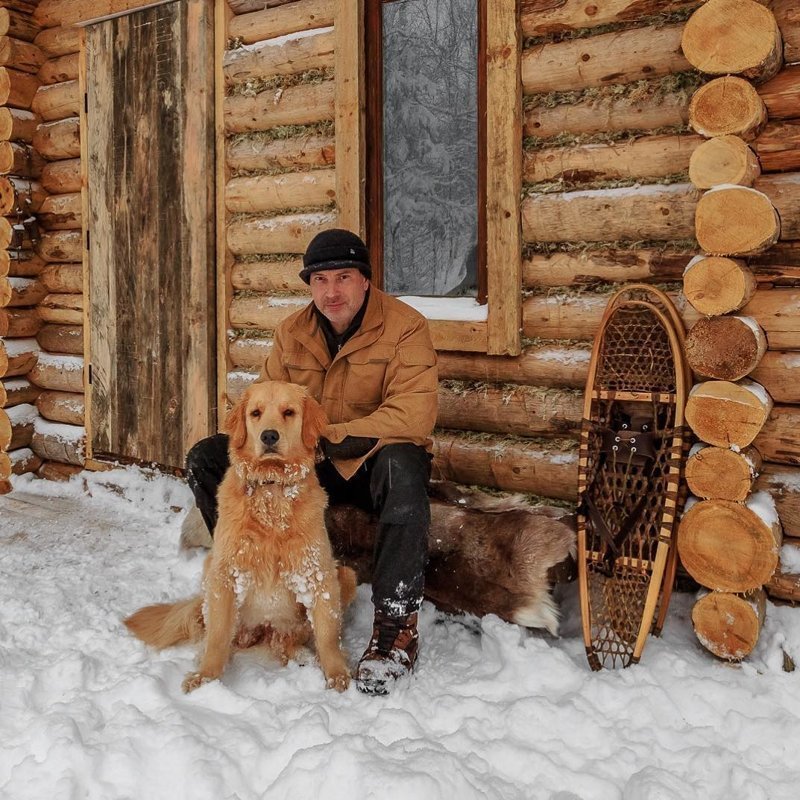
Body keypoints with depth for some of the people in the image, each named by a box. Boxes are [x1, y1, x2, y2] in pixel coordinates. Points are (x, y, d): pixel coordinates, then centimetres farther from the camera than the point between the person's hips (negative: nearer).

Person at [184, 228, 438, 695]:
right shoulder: (293, 333, 3)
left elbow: (412, 416, -25)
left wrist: (326, 438, -24)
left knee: (402, 466, -41)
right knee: (207, 458, -6)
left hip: (377, 460, -5)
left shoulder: (404, 327, -14)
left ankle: (397, 625, -31)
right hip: (309, 466, 5)